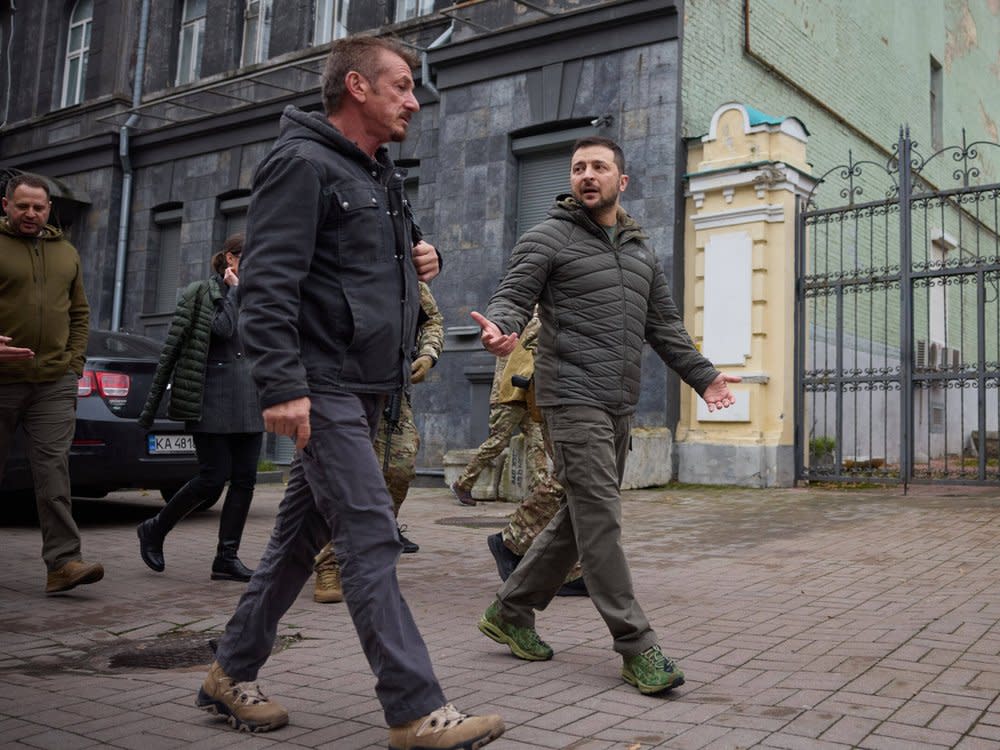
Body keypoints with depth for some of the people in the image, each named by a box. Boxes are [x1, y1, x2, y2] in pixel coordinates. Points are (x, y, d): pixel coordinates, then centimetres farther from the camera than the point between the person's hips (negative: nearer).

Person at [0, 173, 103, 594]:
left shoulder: (66, 253, 16)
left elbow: (80, 313, 20)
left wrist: (74, 363, 8)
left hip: (54, 384, 2)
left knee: (53, 469, -6)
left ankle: (63, 562, -10)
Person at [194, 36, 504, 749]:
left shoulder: (383, 174, 19)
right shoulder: (302, 163, -9)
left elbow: (391, 250, 33)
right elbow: (268, 282, -17)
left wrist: (424, 255, 8)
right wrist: (282, 385, -25)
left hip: (366, 391, 9)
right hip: (324, 388, -9)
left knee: (302, 534, 14)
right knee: (372, 539, -10)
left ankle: (232, 674, 27)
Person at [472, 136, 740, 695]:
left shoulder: (642, 251, 20)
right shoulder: (549, 239, 1)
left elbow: (665, 325, 24)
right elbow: (512, 298, -7)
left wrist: (703, 375, 19)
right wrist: (501, 330, -29)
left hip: (620, 404, 7)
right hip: (573, 397, -7)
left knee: (582, 518, 10)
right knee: (601, 518, -9)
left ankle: (511, 611, 22)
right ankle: (636, 646, -3)